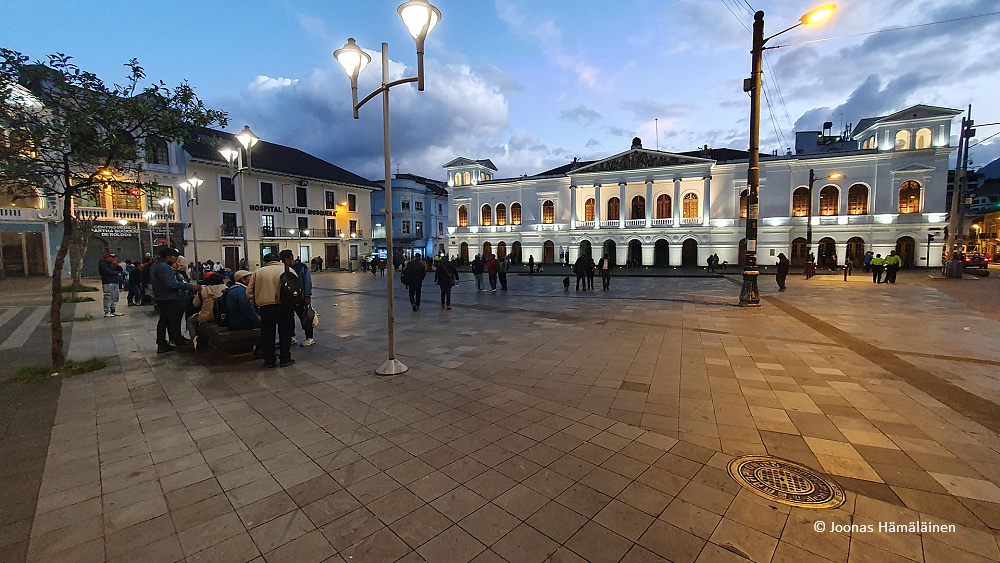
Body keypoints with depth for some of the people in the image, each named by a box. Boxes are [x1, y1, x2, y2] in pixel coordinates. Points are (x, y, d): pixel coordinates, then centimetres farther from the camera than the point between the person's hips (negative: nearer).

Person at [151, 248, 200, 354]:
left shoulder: (155, 266, 16)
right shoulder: (164, 267, -19)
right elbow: (171, 284, -27)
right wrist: (191, 287, -30)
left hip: (161, 299, 11)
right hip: (170, 300, -11)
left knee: (163, 321, 14)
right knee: (174, 322, -3)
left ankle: (161, 344, 19)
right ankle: (178, 343, 3)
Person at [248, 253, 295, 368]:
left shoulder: (257, 272, 10)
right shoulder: (288, 270, 4)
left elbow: (249, 292, 9)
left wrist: (255, 303, 14)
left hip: (265, 307, 1)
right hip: (284, 306, -1)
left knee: (267, 334, 12)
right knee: (285, 333, 9)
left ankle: (269, 360, 18)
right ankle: (285, 359, 12)